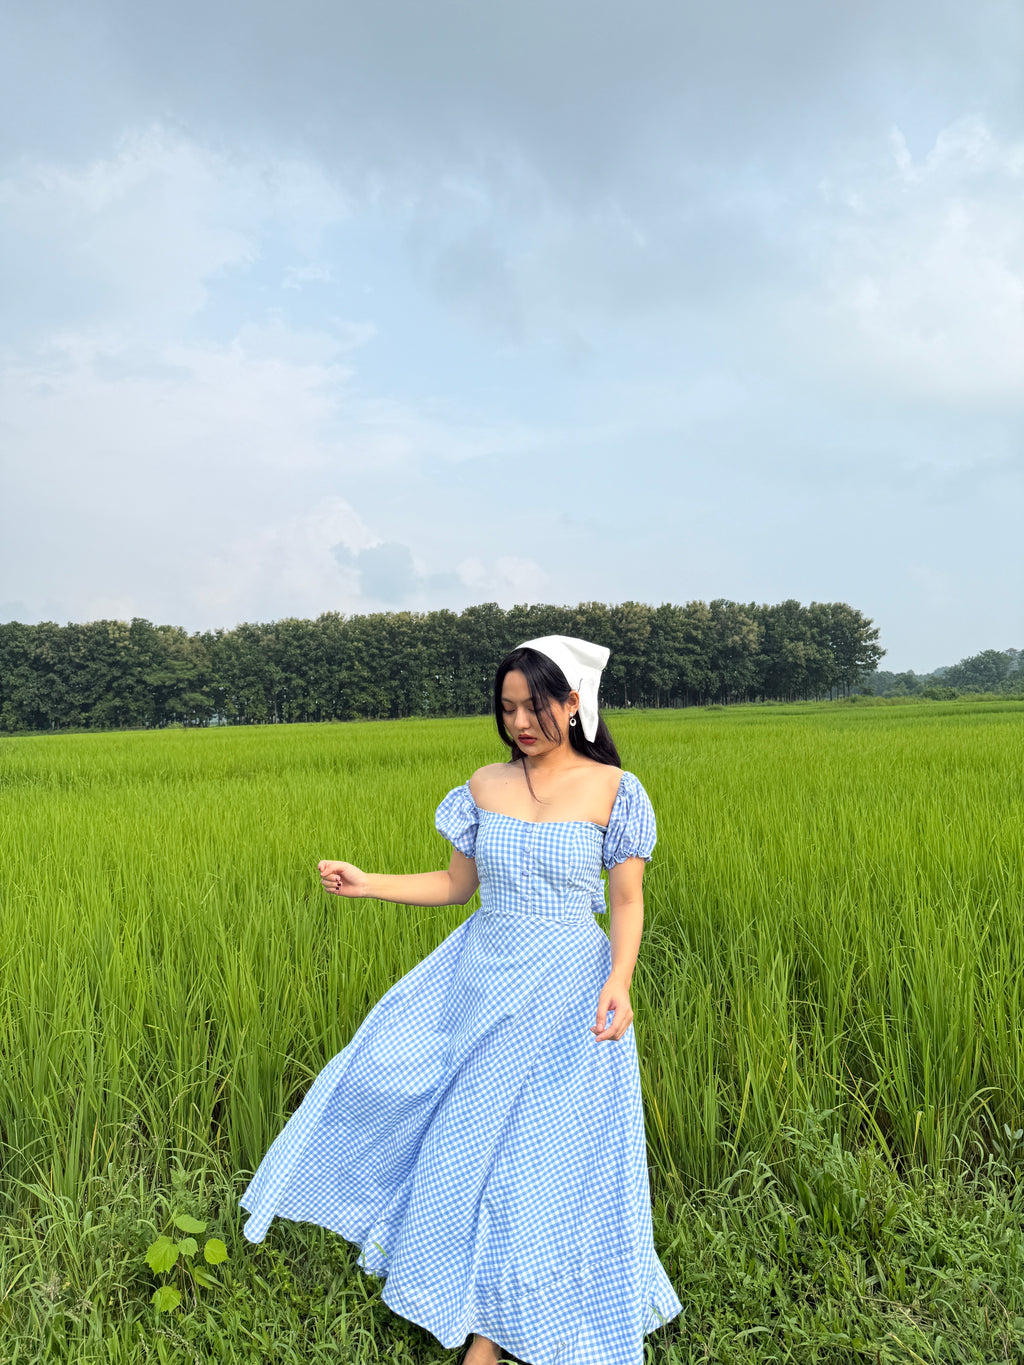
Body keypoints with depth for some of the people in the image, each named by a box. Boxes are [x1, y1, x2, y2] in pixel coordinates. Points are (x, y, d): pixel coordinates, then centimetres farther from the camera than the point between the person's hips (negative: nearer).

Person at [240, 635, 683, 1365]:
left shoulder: (612, 789, -8)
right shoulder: (486, 785, 2)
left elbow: (628, 901, -8)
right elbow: (456, 883, 8)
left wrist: (619, 980, -24)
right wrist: (368, 884, -2)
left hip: (565, 993, -4)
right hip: (481, 978, 5)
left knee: (550, 1157, 2)